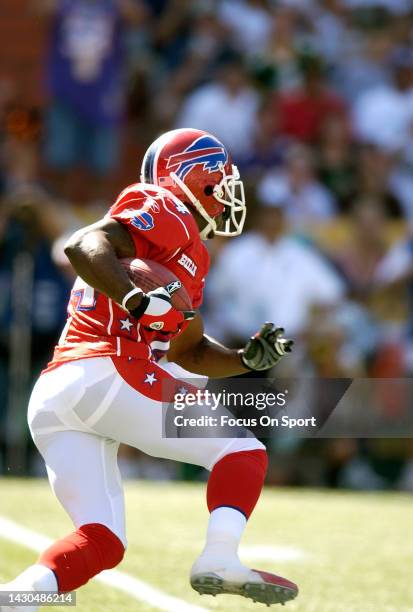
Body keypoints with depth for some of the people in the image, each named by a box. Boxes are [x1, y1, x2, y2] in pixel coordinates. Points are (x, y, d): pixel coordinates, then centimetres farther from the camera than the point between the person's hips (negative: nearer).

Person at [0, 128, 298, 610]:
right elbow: (85, 247, -16)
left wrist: (248, 359, 18)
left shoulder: (188, 255, 31)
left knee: (101, 542, 5)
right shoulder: (165, 214, 1)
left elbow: (189, 352, 35)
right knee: (242, 452, 0)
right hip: (107, 373, -9)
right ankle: (219, 558, -20)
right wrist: (137, 299, -31)